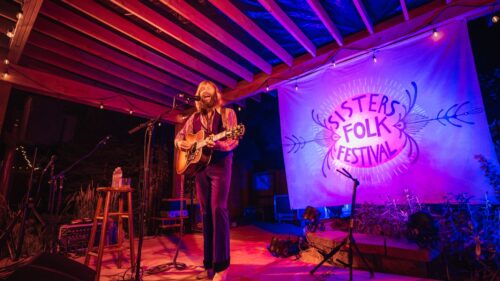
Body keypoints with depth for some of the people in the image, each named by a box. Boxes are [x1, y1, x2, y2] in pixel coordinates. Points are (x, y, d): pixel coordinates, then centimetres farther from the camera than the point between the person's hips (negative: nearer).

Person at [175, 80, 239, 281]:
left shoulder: (227, 113, 2)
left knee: (218, 209, -11)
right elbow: (180, 135, 23)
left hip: (220, 165, -5)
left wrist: (217, 144, -27)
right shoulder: (195, 117, 15)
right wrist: (180, 143, 0)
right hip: (199, 165, 5)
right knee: (205, 212, 7)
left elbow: (234, 140, -8)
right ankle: (209, 263, 18)